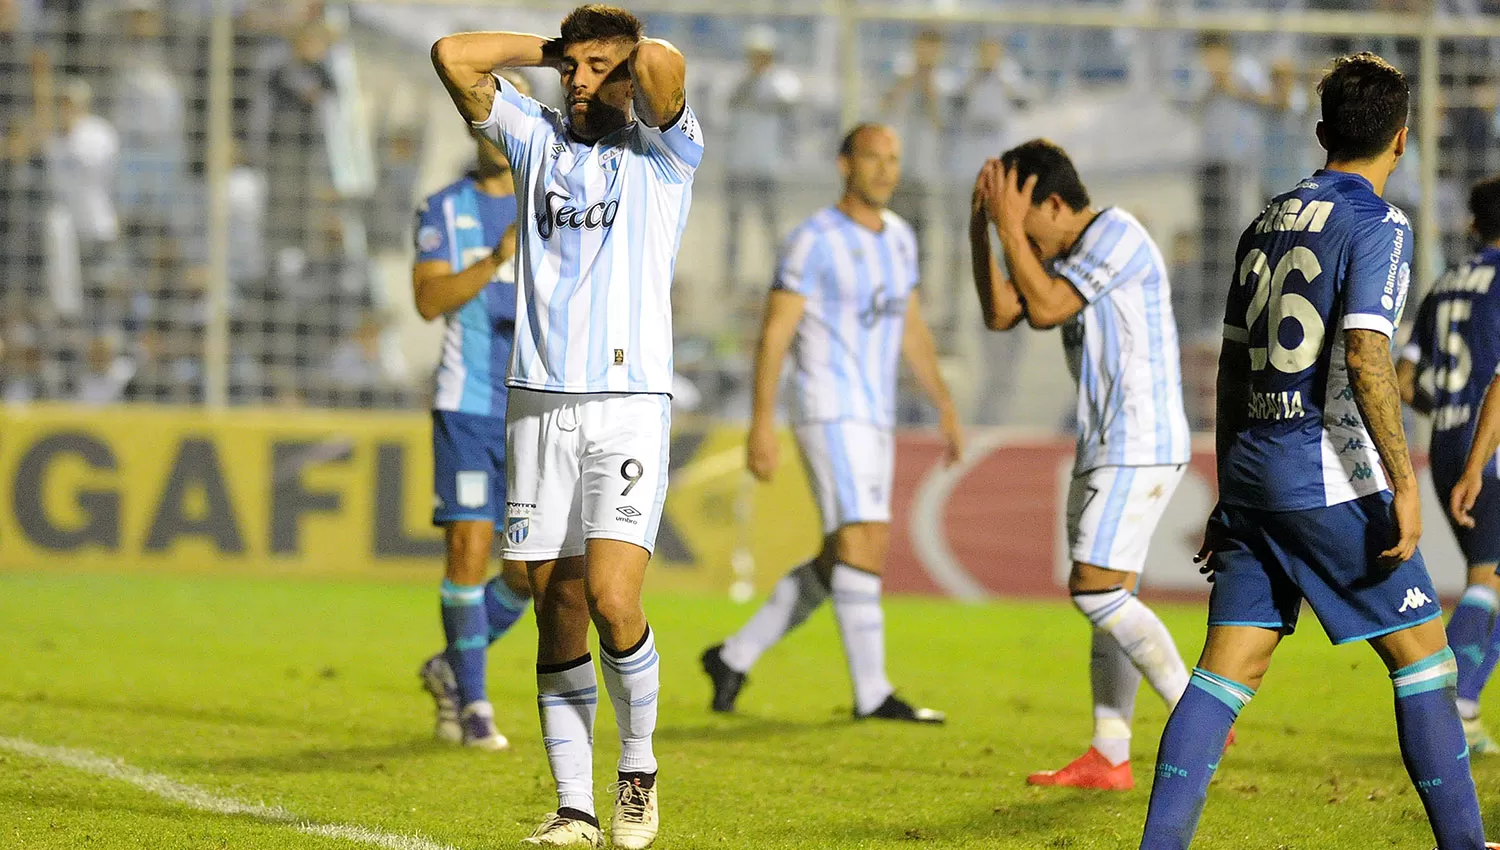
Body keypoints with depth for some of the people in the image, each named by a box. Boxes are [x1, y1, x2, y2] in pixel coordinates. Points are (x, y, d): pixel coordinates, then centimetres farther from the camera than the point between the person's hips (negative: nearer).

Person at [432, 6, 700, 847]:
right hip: (540, 400, 4)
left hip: (629, 404, -4)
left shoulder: (664, 150, 4)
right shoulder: (539, 138, 16)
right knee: (557, 612, 0)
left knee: (612, 599, -16)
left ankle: (639, 769, 5)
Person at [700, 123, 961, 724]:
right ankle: (873, 694, -14)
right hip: (828, 410, -8)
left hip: (873, 420, 8)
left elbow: (912, 330, 21)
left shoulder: (898, 238, 13)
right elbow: (774, 334, -11)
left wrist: (947, 409, 16)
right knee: (866, 541, -16)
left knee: (839, 563, 9)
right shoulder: (813, 241, -10)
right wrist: (761, 425, -17)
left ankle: (735, 657, 20)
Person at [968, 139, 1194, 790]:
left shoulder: (1117, 235, -14)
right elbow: (1000, 315, 12)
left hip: (1140, 445, -10)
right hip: (1105, 445, 10)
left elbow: (1046, 310, -21)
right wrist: (981, 230, 3)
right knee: (1108, 598, 7)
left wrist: (1008, 227, -17)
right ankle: (1109, 759, 7)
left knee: (1095, 590, -14)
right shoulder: (1065, 250, 15)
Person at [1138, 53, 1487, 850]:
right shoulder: (1375, 224, -7)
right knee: (1421, 656, 4)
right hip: (1332, 482, -7)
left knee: (1227, 666, 4)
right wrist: (1404, 482, -17)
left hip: (1254, 472, 7)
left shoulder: (1267, 222, 15)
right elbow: (1364, 355, -18)